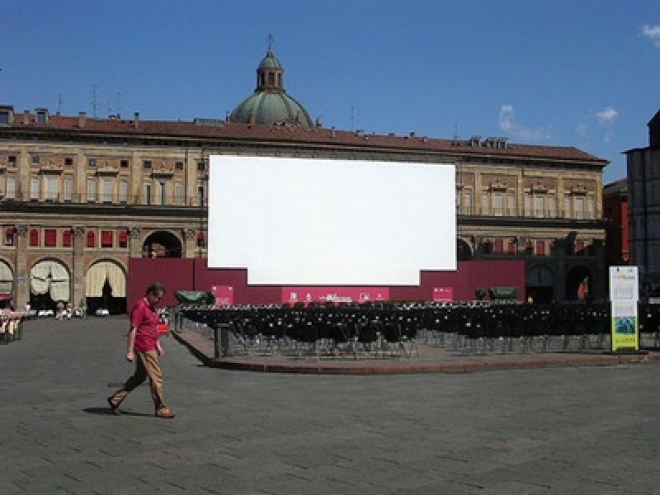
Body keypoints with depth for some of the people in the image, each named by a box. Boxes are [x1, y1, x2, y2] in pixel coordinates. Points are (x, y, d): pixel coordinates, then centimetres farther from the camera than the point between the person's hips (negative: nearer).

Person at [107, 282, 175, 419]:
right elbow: (133, 329, -18)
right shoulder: (140, 306, -16)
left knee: (140, 377, 16)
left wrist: (157, 345, 23)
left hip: (150, 347, 10)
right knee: (156, 378, -3)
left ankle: (115, 399, 24)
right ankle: (160, 409, 6)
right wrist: (130, 351, -20)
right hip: (144, 348, -10)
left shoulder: (151, 307, 15)